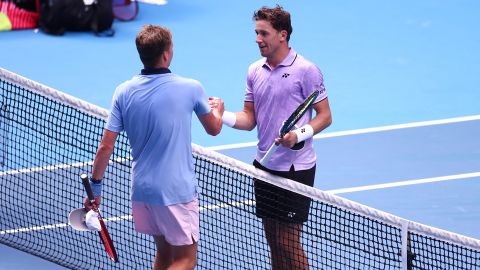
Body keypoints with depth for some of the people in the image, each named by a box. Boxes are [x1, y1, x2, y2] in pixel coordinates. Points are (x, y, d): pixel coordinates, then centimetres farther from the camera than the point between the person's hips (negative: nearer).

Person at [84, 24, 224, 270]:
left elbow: (106, 147, -4)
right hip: (177, 192, -5)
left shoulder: (124, 92, -4)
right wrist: (218, 110, 30)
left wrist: (95, 186, 7)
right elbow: (213, 129, 7)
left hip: (141, 190, 5)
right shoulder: (190, 89, -11)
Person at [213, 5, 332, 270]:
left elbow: (325, 116, -8)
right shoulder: (255, 71, 8)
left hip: (295, 168, -6)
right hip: (264, 165, 6)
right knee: (272, 237, 12)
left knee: (288, 241, -6)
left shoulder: (305, 70, -10)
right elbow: (249, 119, 10)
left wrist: (299, 134, -24)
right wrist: (222, 115, -9)